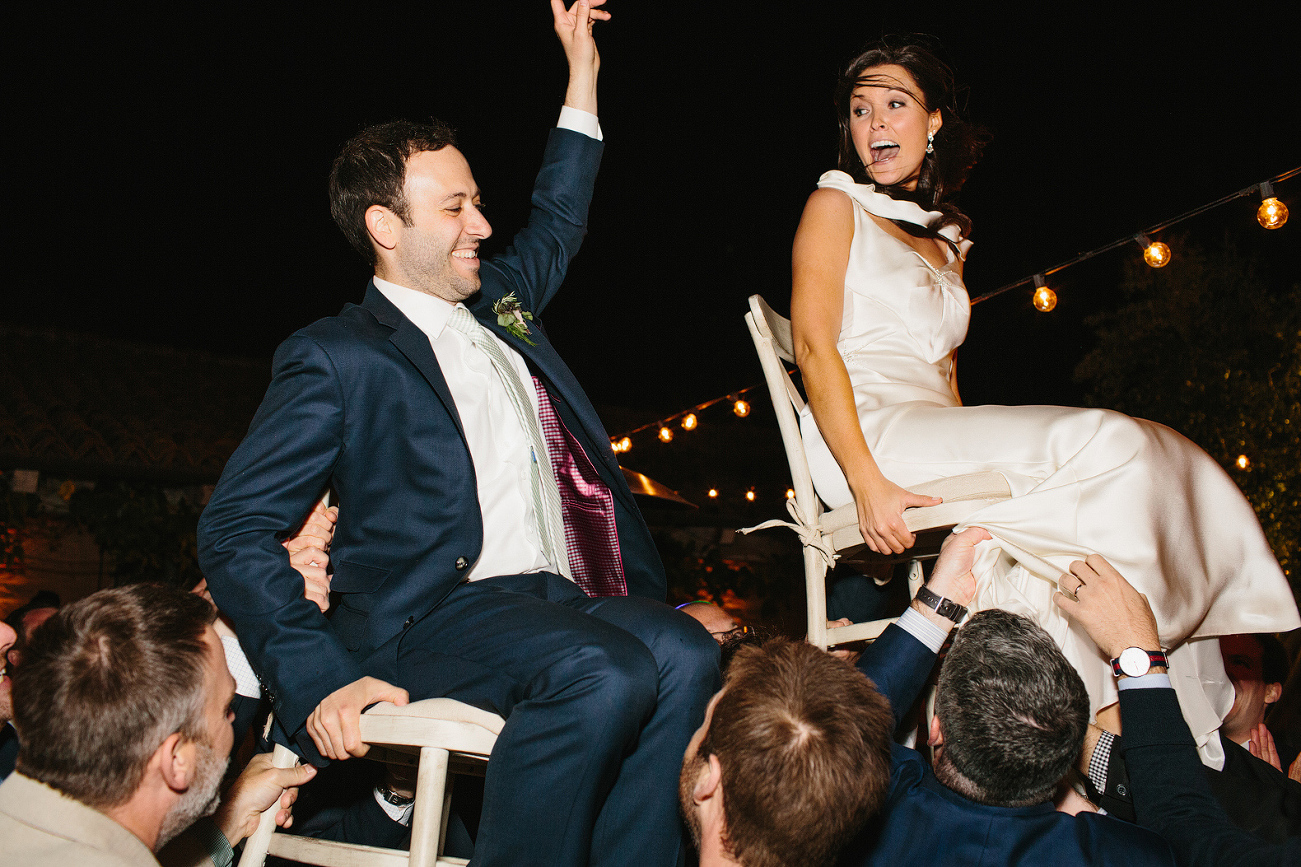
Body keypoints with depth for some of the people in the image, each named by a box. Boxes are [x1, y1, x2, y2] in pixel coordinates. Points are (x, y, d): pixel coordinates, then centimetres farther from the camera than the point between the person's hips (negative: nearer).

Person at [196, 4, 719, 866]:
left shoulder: (498, 303, 22)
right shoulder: (334, 357, 1)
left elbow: (558, 224, 41)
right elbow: (234, 530, -4)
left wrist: (582, 72, 40)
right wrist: (317, 678, -16)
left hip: (558, 595, 7)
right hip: (429, 616, -6)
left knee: (685, 655, -23)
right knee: (605, 673, -33)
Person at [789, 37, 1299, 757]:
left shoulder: (945, 244, 27)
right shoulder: (835, 206, 8)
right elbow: (813, 346, -7)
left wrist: (981, 470, 3)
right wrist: (867, 483, -21)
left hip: (942, 438, 6)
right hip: (866, 435, -6)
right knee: (1107, 444, -22)